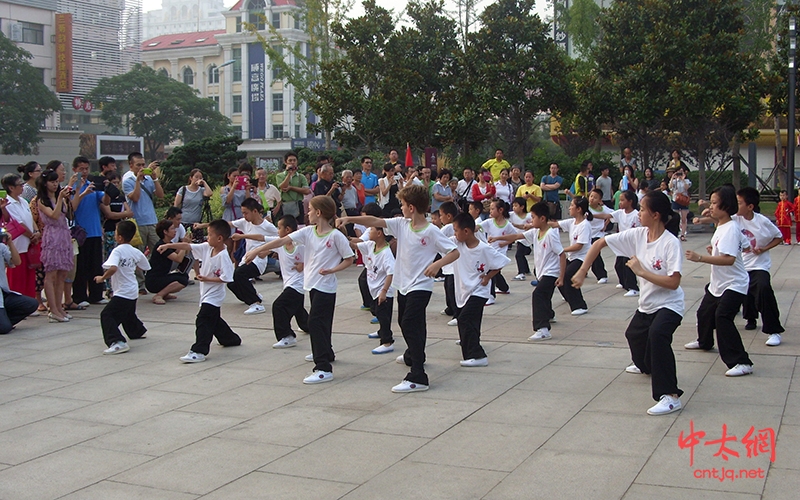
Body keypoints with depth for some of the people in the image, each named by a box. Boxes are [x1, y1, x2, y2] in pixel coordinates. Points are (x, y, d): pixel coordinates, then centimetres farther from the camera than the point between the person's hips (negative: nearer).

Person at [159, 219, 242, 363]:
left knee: (203, 321, -14)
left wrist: (207, 279, -21)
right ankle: (231, 339, 43)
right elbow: (187, 246, 3)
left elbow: (226, 278, -26)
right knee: (214, 320, 24)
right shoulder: (207, 248, 0)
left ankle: (198, 352, -14)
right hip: (206, 294, 10)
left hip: (213, 296, -10)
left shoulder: (223, 256, -24)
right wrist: (168, 246, -1)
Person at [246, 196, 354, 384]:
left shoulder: (336, 236, -13)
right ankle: (325, 353, 43)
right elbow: (283, 240, -2)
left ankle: (324, 369, -16)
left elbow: (349, 259, -6)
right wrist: (257, 250, -6)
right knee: (320, 323, 22)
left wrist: (332, 270, -20)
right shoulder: (308, 232, 3)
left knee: (315, 322, -14)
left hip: (326, 287, -7)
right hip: (312, 284, 7)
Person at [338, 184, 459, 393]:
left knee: (410, 324, -19)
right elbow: (375, 222, 1)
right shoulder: (401, 224, 2)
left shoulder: (431, 231, -16)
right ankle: (413, 355, 54)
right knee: (405, 322, 26)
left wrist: (438, 264, -32)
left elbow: (454, 252, -16)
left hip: (420, 287, -8)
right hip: (403, 284, 8)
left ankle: (418, 378, -20)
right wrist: (349, 219, -7)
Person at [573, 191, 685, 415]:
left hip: (668, 305, -8)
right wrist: (582, 272, -9)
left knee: (657, 334, -36)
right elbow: (600, 243, -3)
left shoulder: (670, 243, -24)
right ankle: (646, 365, 67)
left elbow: (673, 282, -30)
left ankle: (671, 396, -33)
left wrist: (641, 271, -27)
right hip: (646, 304, 9)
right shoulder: (637, 235, -7)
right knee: (633, 334, 32)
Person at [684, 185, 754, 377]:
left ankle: (742, 363, -24)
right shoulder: (721, 226, 7)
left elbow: (729, 259, -35)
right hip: (718, 283, 11)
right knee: (705, 312, 26)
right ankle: (704, 342, 56)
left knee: (722, 317, -25)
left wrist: (700, 258, -40)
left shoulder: (730, 228, -24)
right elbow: (746, 246, 20)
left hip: (733, 284, -11)